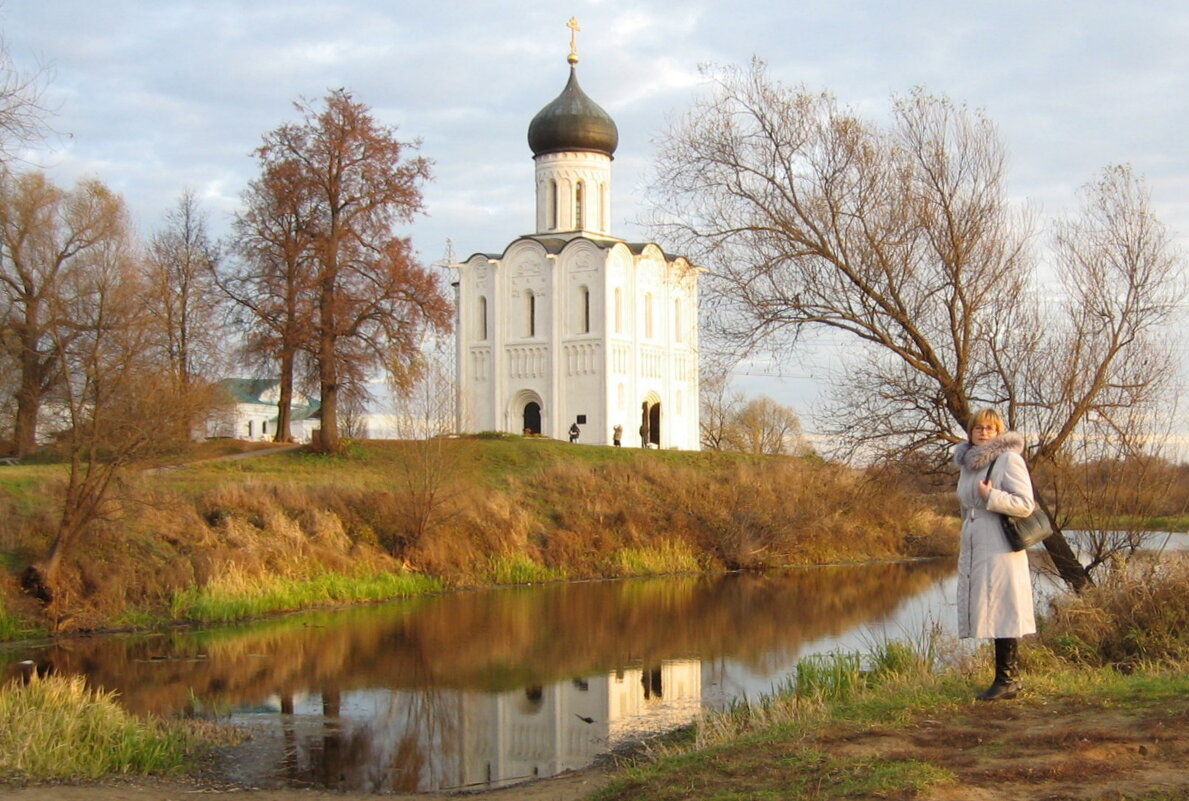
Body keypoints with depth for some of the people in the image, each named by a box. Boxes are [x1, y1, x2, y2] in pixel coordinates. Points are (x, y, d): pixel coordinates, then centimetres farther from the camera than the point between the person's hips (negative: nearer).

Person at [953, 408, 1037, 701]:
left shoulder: (1009, 459, -6)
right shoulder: (967, 463, 16)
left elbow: (1025, 504, -14)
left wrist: (990, 496, -20)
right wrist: (963, 543, 26)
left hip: (1000, 551, -8)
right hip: (973, 550, 8)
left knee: (1002, 613, -6)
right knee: (992, 615, 9)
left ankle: (1007, 679, -1)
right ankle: (1009, 677, 15)